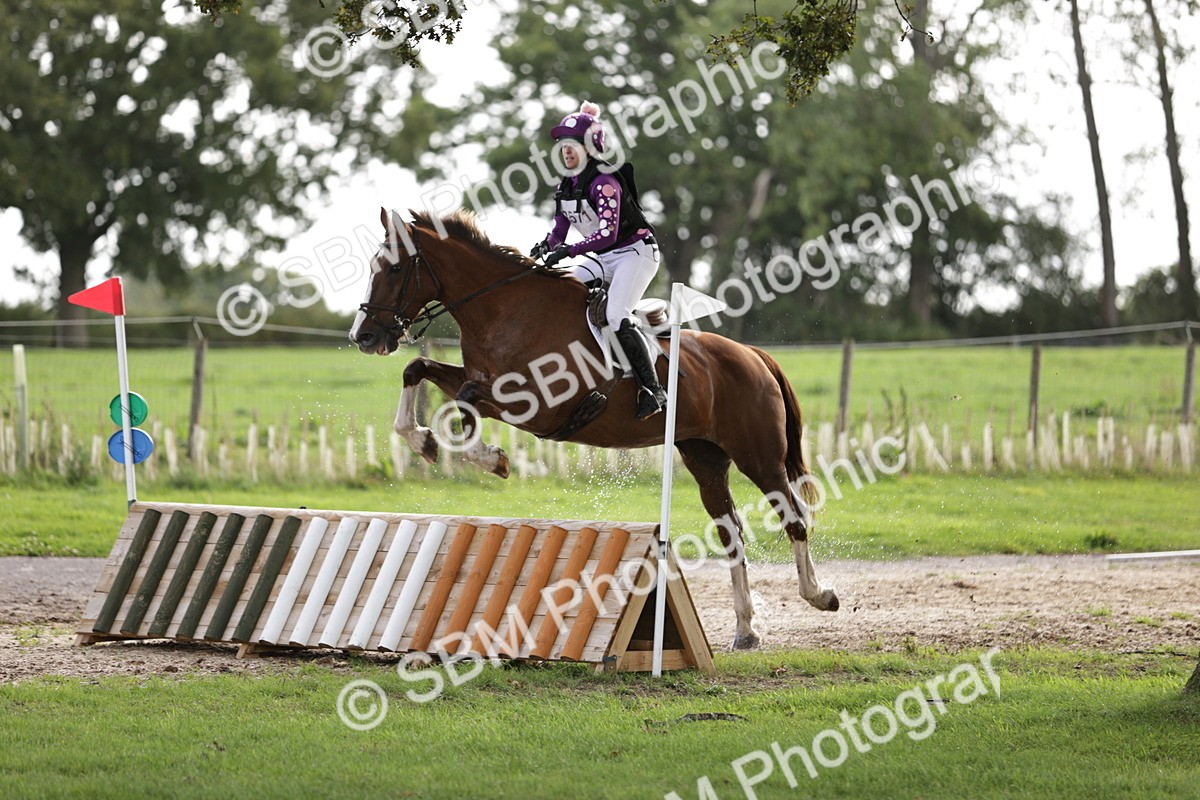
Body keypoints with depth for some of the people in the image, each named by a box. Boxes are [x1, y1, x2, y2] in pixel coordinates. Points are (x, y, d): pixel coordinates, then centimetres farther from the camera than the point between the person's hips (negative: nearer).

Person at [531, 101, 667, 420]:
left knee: (616, 316, -25)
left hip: (635, 251, -9)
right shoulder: (567, 186, 6)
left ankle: (653, 390, -25)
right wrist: (544, 247, -11)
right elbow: (559, 230, 11)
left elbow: (607, 233, -28)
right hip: (604, 259, 9)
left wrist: (568, 251, -33)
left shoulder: (604, 181, -20)